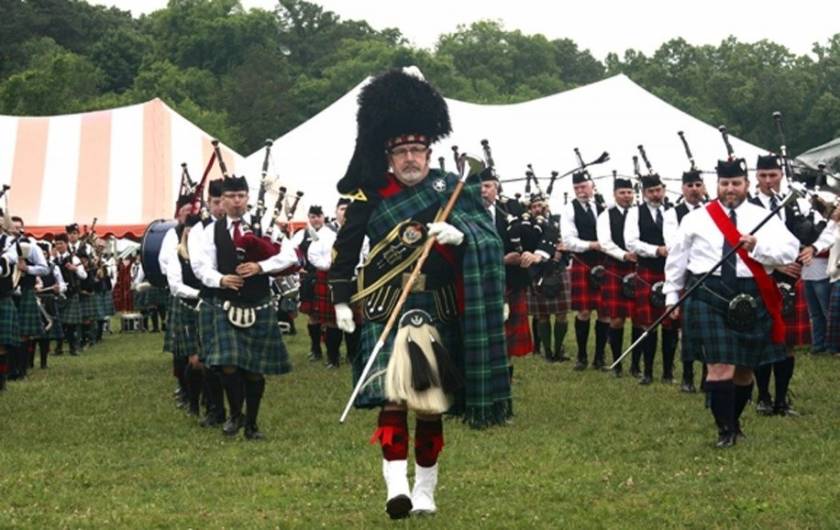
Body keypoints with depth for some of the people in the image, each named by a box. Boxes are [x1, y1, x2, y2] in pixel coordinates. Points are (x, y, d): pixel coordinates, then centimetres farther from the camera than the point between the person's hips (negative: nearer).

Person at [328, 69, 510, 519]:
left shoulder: (451, 190, 2)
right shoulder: (370, 196, 0)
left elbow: (488, 242, -3)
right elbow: (345, 247, 8)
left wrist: (459, 236, -23)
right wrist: (341, 301, 5)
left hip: (439, 311, 2)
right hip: (388, 310, -2)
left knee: (432, 401, 8)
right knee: (393, 393, -16)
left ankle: (425, 489, 21)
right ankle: (396, 485, -21)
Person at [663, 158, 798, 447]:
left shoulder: (764, 218, 5)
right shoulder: (696, 219, 5)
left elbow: (790, 250, -6)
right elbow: (677, 258, 11)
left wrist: (757, 245, -20)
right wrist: (672, 295, 11)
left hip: (750, 302, 2)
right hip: (709, 298, -2)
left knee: (745, 368, 12)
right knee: (720, 366, -11)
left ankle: (734, 420, 32)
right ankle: (725, 429, -1)